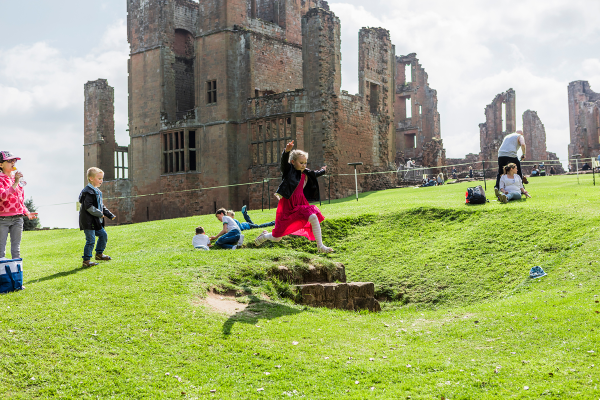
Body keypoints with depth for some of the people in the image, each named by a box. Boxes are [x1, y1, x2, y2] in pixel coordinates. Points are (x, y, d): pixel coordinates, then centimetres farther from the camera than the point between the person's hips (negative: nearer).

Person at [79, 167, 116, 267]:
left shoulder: (97, 191, 15)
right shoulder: (88, 191, -17)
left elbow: (101, 206, 23)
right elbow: (88, 207, -24)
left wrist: (109, 215, 17)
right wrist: (100, 214, -19)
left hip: (96, 221, 10)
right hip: (88, 221, -10)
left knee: (103, 235, 17)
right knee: (90, 240, -7)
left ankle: (99, 254, 33)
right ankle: (86, 261, 0)